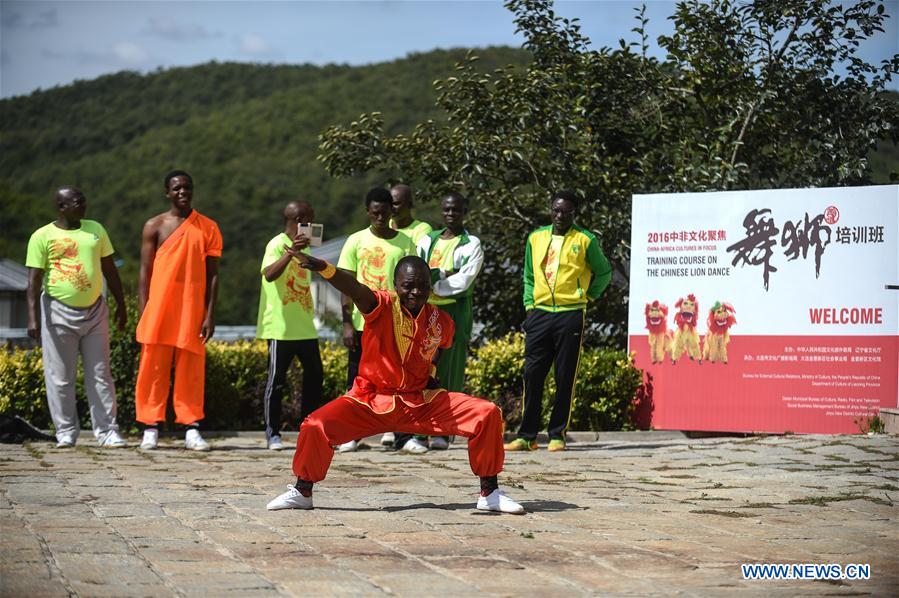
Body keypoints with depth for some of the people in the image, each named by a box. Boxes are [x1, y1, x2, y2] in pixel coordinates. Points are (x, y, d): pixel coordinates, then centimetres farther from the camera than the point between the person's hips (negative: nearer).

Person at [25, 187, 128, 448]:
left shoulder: (95, 229, 9)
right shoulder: (42, 237, -4)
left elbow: (110, 270, 15)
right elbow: (34, 282, -8)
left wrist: (121, 304, 13)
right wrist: (33, 318, -16)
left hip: (95, 312, 4)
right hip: (59, 312, -4)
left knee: (100, 375, 3)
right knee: (60, 377, 1)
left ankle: (107, 431, 5)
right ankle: (66, 432, 10)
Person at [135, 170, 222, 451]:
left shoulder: (208, 228, 7)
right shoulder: (155, 226, 6)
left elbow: (213, 274, 6)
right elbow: (145, 271, 4)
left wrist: (210, 315, -2)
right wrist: (143, 314, -4)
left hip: (192, 307, 1)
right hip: (159, 306, 0)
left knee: (191, 370, 1)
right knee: (154, 368, -1)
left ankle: (192, 430, 3)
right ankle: (151, 428, 4)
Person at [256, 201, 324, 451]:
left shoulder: (303, 247, 17)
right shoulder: (277, 244, -11)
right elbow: (269, 274, -30)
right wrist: (291, 253, -41)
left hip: (305, 327, 9)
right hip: (281, 328, -9)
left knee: (315, 376, 9)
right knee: (277, 380, -3)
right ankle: (273, 433, 2)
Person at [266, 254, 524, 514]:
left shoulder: (441, 322, -3)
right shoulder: (382, 306, -16)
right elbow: (353, 288, -38)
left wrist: (431, 370, 7)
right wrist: (323, 268, -56)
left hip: (422, 403, 3)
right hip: (370, 403, -3)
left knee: (488, 414, -12)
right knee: (316, 426, -22)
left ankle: (489, 493, 4)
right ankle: (302, 493, 4)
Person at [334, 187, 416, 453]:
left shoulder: (405, 244, 5)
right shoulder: (356, 241, 3)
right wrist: (347, 324, -6)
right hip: (362, 321, 0)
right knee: (357, 380, 2)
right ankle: (352, 435, 7)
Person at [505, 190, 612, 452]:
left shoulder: (585, 240, 2)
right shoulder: (536, 238, 12)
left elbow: (604, 273, 13)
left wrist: (586, 296, 6)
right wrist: (529, 304, 9)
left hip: (570, 315, -3)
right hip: (540, 314, 3)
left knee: (565, 377, -1)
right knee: (532, 374, -1)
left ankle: (557, 435, 5)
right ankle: (527, 435, 4)